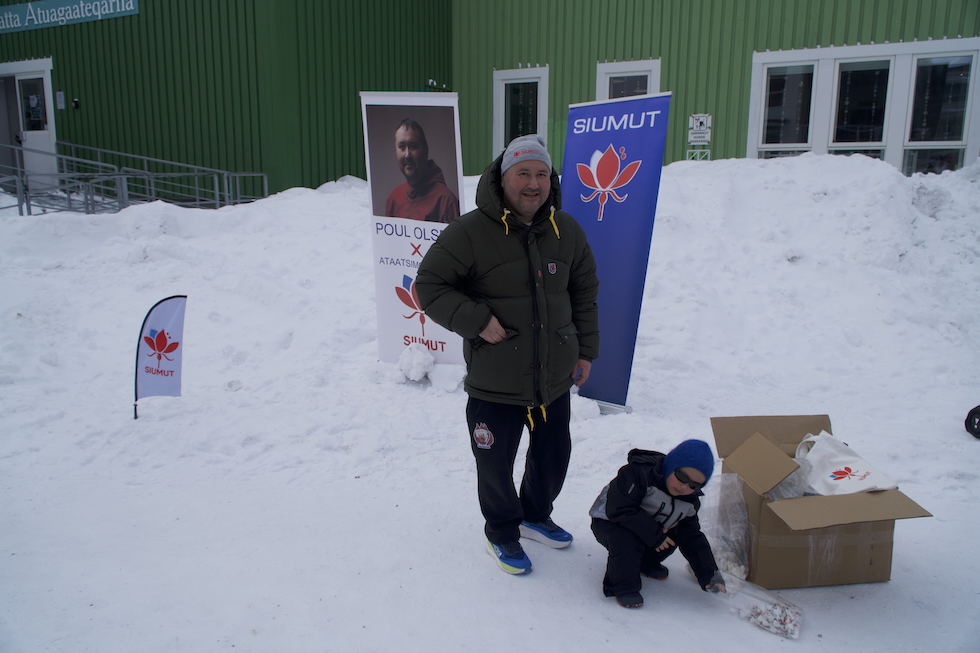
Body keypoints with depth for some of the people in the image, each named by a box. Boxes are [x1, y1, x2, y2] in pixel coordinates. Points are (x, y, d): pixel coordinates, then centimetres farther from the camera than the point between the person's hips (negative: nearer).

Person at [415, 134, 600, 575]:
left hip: (555, 380, 5)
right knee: (496, 466, 12)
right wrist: (476, 320, -21)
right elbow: (429, 285, -10)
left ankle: (535, 516, 50)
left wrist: (586, 351, 11)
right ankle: (502, 533, 40)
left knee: (554, 456, 22)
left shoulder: (567, 231, 1)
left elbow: (584, 293, 12)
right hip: (494, 385, -4)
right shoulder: (471, 232, -16)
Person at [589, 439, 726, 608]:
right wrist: (653, 534, -32)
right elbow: (618, 510, -36)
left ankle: (646, 563, 17)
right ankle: (622, 587, -11)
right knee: (628, 541, -34)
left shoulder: (689, 503, -5)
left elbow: (692, 538, 2)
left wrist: (710, 575, -8)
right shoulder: (638, 473, -31)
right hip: (610, 523, -8)